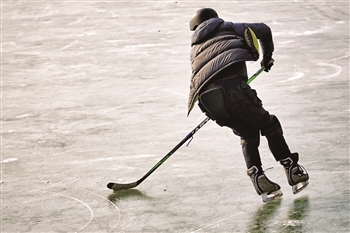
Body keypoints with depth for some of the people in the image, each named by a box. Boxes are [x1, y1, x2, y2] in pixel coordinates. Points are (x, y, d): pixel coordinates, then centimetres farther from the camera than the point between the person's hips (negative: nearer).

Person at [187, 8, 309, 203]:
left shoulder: (196, 47, 36)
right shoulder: (228, 27, 29)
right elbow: (263, 30, 30)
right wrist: (267, 55, 47)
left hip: (207, 98, 3)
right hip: (233, 87, -3)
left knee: (248, 135, 22)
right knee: (268, 125, 16)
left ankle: (259, 179, 8)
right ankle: (294, 173, 13)